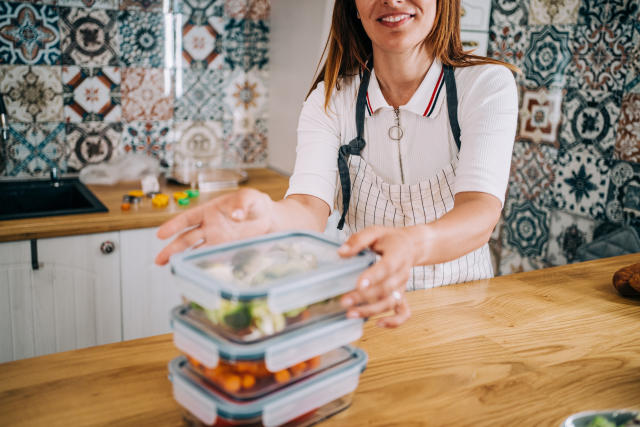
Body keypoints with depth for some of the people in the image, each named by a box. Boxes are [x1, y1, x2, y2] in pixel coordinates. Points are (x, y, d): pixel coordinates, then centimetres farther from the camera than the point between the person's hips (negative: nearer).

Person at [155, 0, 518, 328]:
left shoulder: (487, 84, -7)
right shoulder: (329, 100, -1)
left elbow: (482, 210, -23)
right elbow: (311, 208, -16)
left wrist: (412, 245, -46)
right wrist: (267, 216, -41)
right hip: (363, 311, 0)